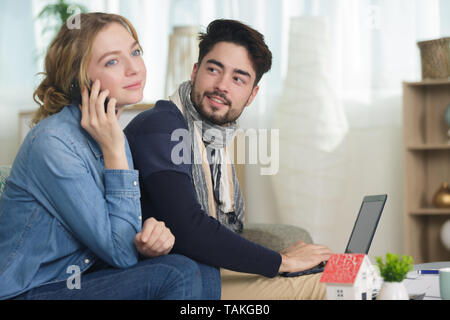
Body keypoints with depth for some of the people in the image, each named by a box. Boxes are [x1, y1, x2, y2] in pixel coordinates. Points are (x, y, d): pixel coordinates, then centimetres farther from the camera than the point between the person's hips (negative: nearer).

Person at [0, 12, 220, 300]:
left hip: (79, 278, 8)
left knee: (205, 275, -10)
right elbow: (120, 254, -20)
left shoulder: (111, 133, 5)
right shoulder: (52, 143, -22)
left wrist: (152, 235, -15)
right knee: (177, 276, -22)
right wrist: (114, 150, -22)